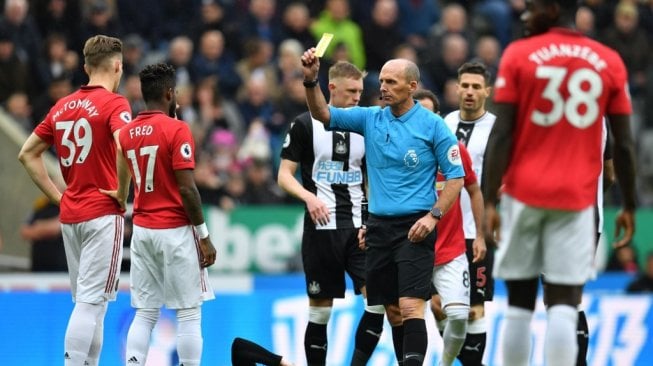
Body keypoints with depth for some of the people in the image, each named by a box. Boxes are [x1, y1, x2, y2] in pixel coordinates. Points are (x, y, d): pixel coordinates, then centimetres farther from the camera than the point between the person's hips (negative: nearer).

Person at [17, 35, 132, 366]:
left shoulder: (62, 106, 12)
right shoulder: (113, 103, -9)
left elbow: (27, 154, 16)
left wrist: (59, 197, 14)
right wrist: (122, 193, -12)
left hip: (70, 215, 7)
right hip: (103, 214, -7)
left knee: (86, 302, 13)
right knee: (90, 302, -9)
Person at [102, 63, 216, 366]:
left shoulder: (127, 132, 7)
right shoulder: (177, 130, -12)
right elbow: (187, 188, -15)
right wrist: (204, 236, -8)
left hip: (142, 228, 6)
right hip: (175, 230, -6)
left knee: (144, 313, 7)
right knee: (188, 312, 1)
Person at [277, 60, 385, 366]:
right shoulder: (305, 125, -1)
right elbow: (285, 175, 0)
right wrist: (309, 197, -19)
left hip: (358, 227, 3)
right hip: (321, 227, -3)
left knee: (378, 299, -13)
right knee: (320, 309, 2)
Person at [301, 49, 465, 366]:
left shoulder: (432, 126, -4)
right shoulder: (370, 118, 8)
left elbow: (456, 176, -3)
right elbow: (324, 114, 2)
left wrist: (434, 215, -14)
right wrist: (311, 81, -15)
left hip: (414, 229, -5)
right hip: (378, 226, 5)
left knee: (411, 306, -16)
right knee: (392, 311, 8)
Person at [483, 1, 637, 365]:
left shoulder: (519, 56, -2)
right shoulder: (609, 63, 4)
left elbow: (502, 134, -6)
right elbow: (624, 144, 5)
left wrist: (490, 201, -5)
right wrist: (629, 205, 14)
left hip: (524, 194, 0)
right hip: (577, 198, 0)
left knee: (519, 304, 9)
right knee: (564, 306, -4)